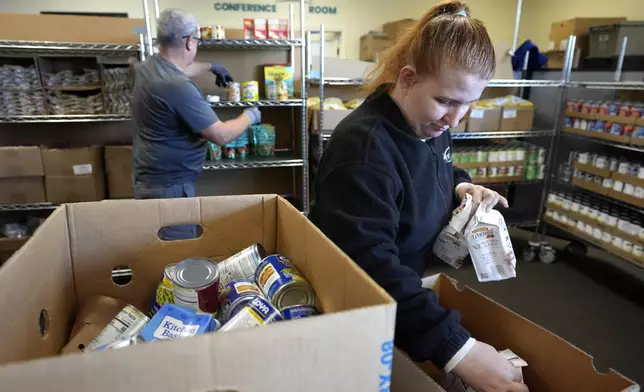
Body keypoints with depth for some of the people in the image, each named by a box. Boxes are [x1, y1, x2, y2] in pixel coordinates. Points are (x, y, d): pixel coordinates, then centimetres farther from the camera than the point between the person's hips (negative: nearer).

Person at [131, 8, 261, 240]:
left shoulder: (146, 68, 3)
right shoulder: (178, 87, -27)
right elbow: (221, 136, -23)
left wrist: (211, 67, 41)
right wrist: (249, 116, -5)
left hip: (148, 177, 10)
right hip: (168, 185, -10)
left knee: (160, 248, 23)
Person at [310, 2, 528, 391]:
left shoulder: (431, 125, -4)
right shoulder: (363, 147, -32)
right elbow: (369, 263, -41)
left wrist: (461, 186, -5)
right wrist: (456, 347, -44)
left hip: (407, 285, 8)